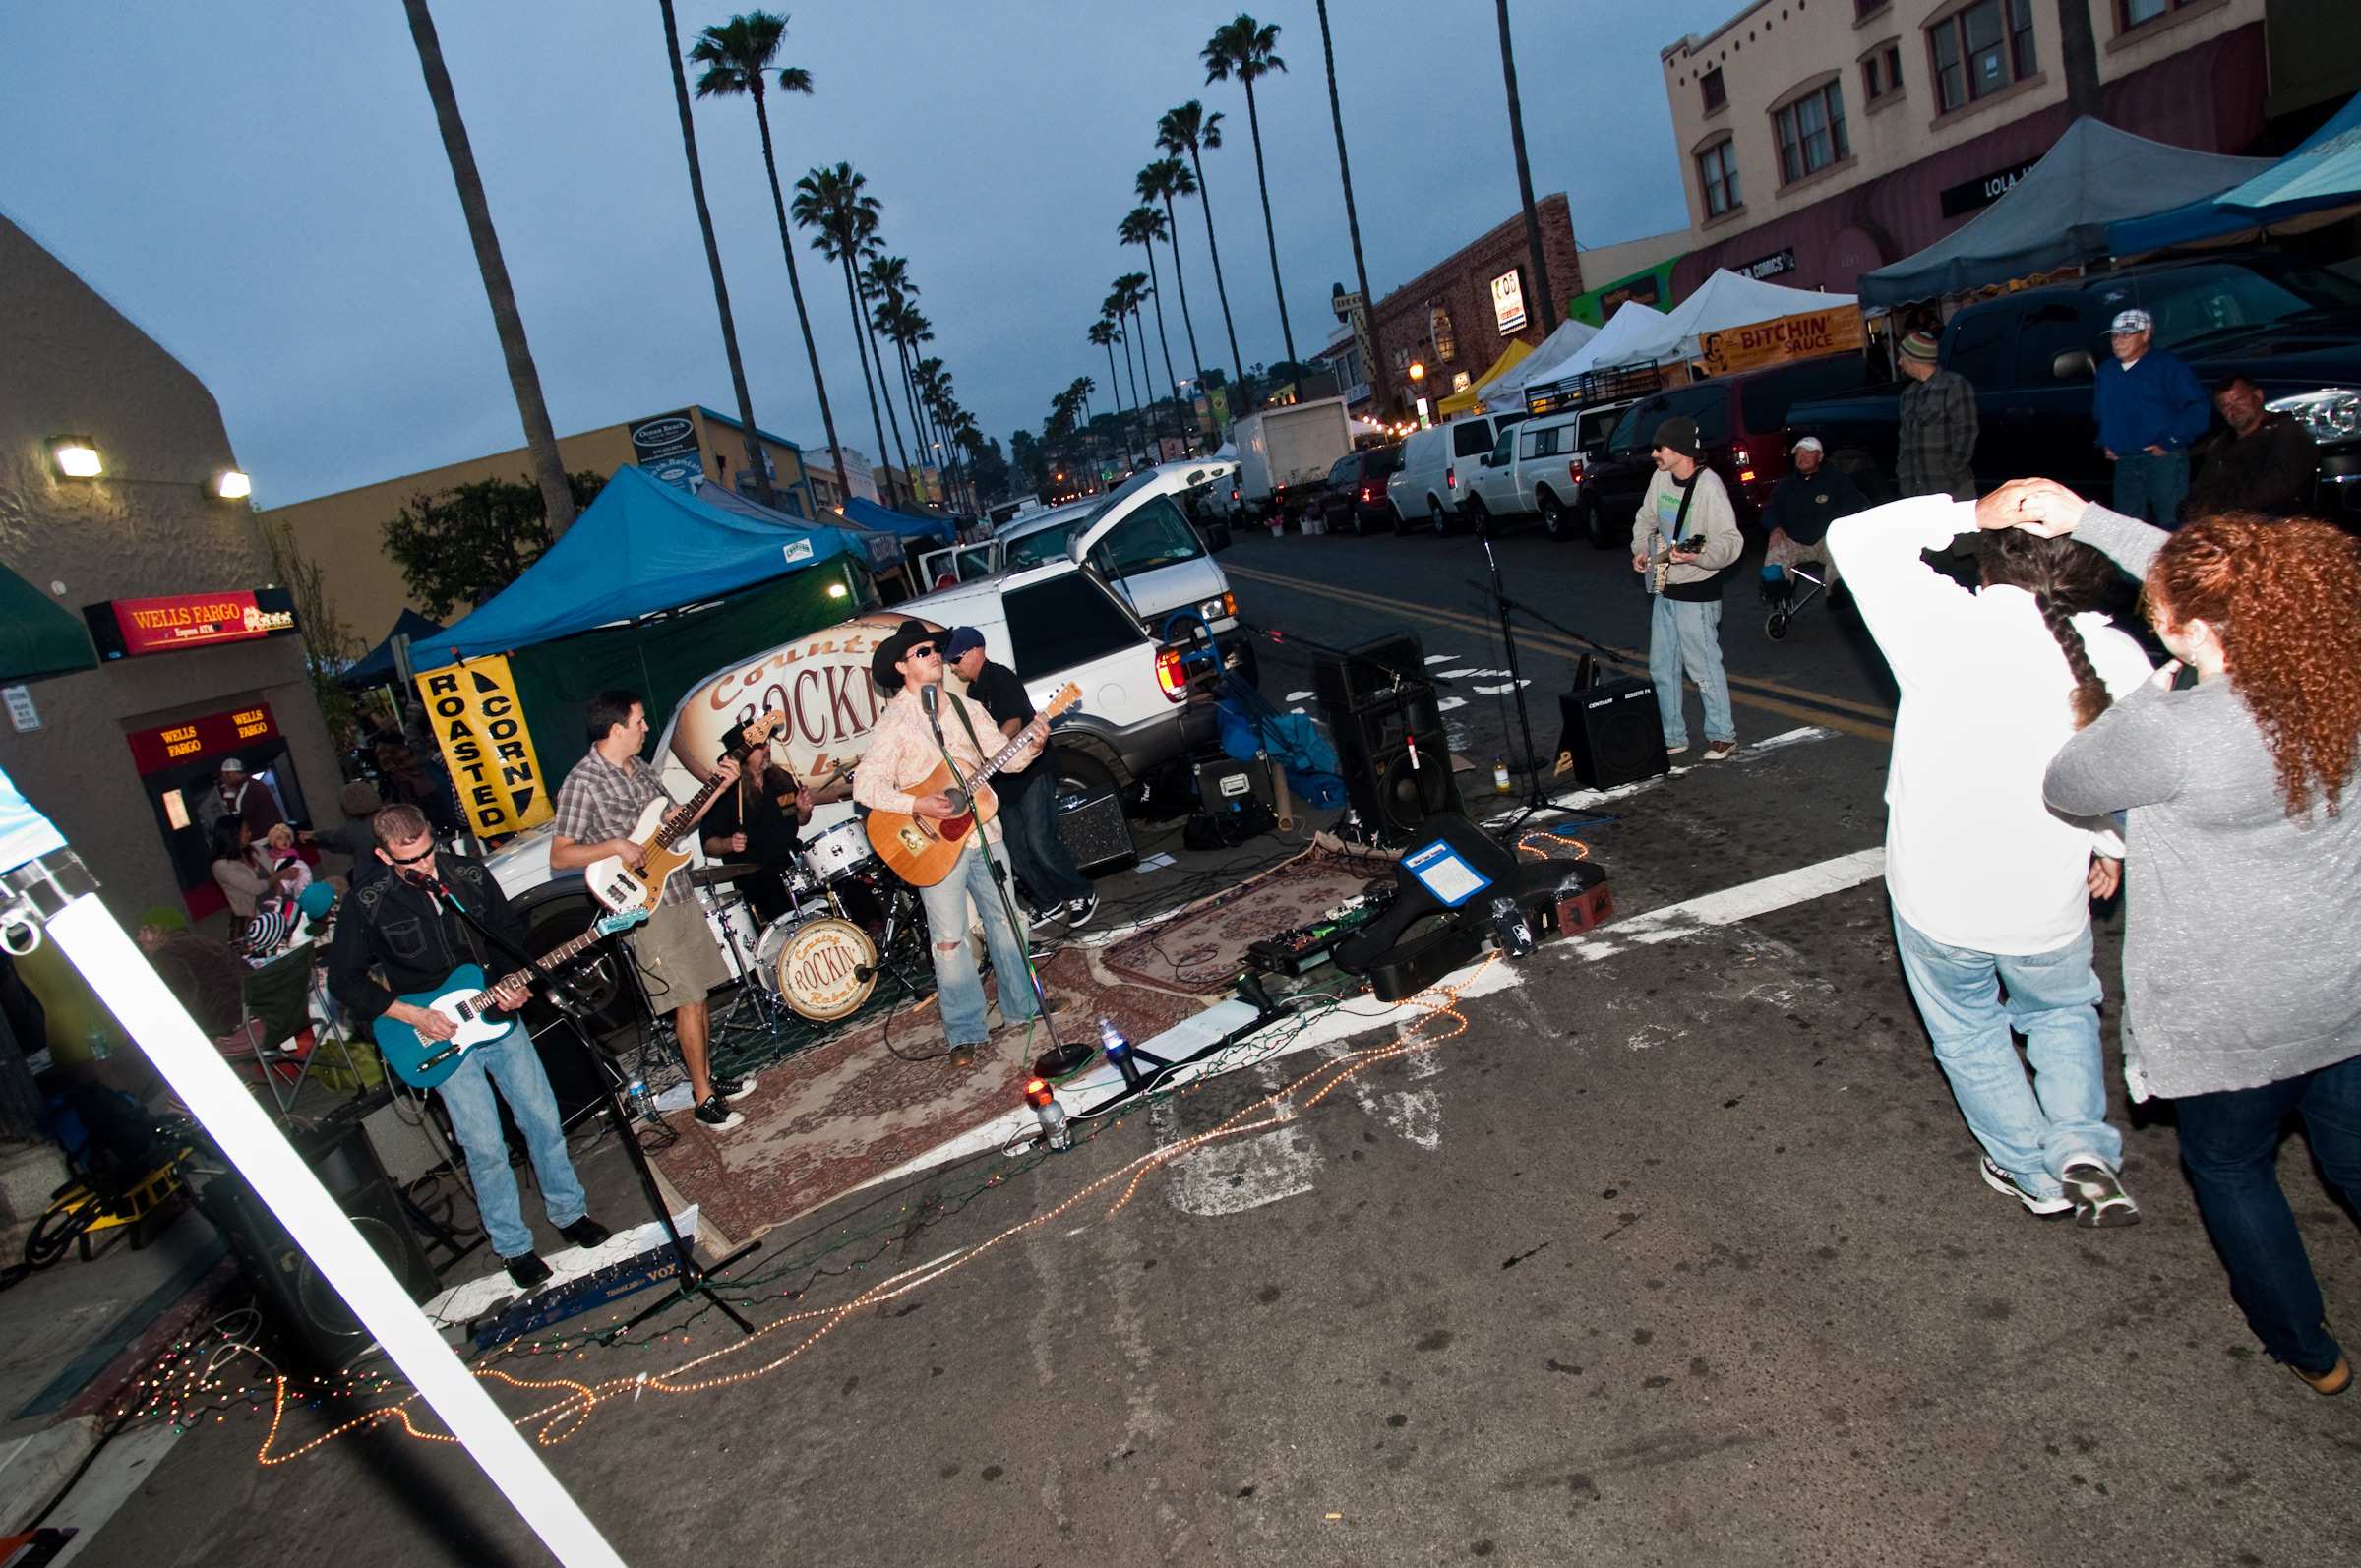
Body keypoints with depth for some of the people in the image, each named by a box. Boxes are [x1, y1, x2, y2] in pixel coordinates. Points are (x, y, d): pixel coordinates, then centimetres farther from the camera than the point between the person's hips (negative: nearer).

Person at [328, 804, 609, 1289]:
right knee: (486, 1148, -1)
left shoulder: (469, 873, -5)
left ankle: (569, 1212, 29)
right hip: (441, 1038, -3)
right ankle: (513, 1246, 18)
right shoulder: (366, 905, -13)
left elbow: (512, 933, 6)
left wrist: (513, 983, -12)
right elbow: (344, 981, -5)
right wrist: (413, 1016, -14)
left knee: (544, 1119, 9)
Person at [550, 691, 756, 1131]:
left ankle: (705, 1074, 29)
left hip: (679, 894, 8)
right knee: (688, 999, -4)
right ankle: (704, 1097, 7)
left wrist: (718, 788, 7)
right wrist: (615, 846, -26)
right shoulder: (582, 782, -14)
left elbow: (676, 822, 17)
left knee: (698, 994, 14)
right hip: (645, 907, -8)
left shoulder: (639, 767, 10)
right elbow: (558, 856, -15)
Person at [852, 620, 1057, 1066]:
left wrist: (1030, 748, -14)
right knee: (950, 939, -1)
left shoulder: (968, 708, 9)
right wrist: (917, 805, -25)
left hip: (982, 830, 5)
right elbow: (866, 785, -14)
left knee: (1005, 920, 13)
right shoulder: (894, 721, -9)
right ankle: (964, 1033, 11)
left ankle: (1023, 1005, 29)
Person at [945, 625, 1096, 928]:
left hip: (1031, 774, -9)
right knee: (1017, 850, 7)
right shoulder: (973, 690, 16)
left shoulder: (1000, 677, -11)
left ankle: (1082, 896, 3)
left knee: (1041, 844, -12)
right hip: (1004, 780, 9)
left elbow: (1013, 723, -22)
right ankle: (1049, 903, 18)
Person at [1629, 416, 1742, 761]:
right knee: (1661, 668, 13)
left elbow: (1731, 541, -23)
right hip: (1664, 589, 8)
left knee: (1704, 667, -2)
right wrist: (1641, 549, 5)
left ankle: (1723, 737, 13)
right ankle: (1673, 737, 24)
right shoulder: (1661, 478, 4)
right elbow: (1645, 518, 21)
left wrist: (1699, 555, -39)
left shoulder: (1708, 486, -19)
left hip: (1696, 593, -8)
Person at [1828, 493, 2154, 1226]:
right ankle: (2084, 1147, 15)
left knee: (1968, 1032, 23)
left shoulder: (1949, 628, -22)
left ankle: (2034, 1172, 35)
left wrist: (1965, 511, -6)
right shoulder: (2121, 661, -12)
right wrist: (2111, 845, 21)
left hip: (1938, 892, -2)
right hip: (2049, 899, 2)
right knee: (2062, 1011, 31)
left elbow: (1855, 536, -10)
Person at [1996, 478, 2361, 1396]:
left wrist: (2148, 698, -3)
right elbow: (2206, 582, 2)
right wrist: (2083, 518, 2)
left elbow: (2063, 787, -13)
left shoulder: (2174, 734, -32)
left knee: (2230, 1167, 21)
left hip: (2235, 1017, -6)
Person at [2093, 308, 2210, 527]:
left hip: (2164, 460, -6)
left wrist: (2170, 443, -13)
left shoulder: (2166, 366, -3)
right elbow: (2099, 414, 31)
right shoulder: (2106, 372, 17)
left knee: (2171, 525, -8)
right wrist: (2104, 443, 16)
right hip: (2124, 464, 6)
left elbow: (2197, 408, -8)